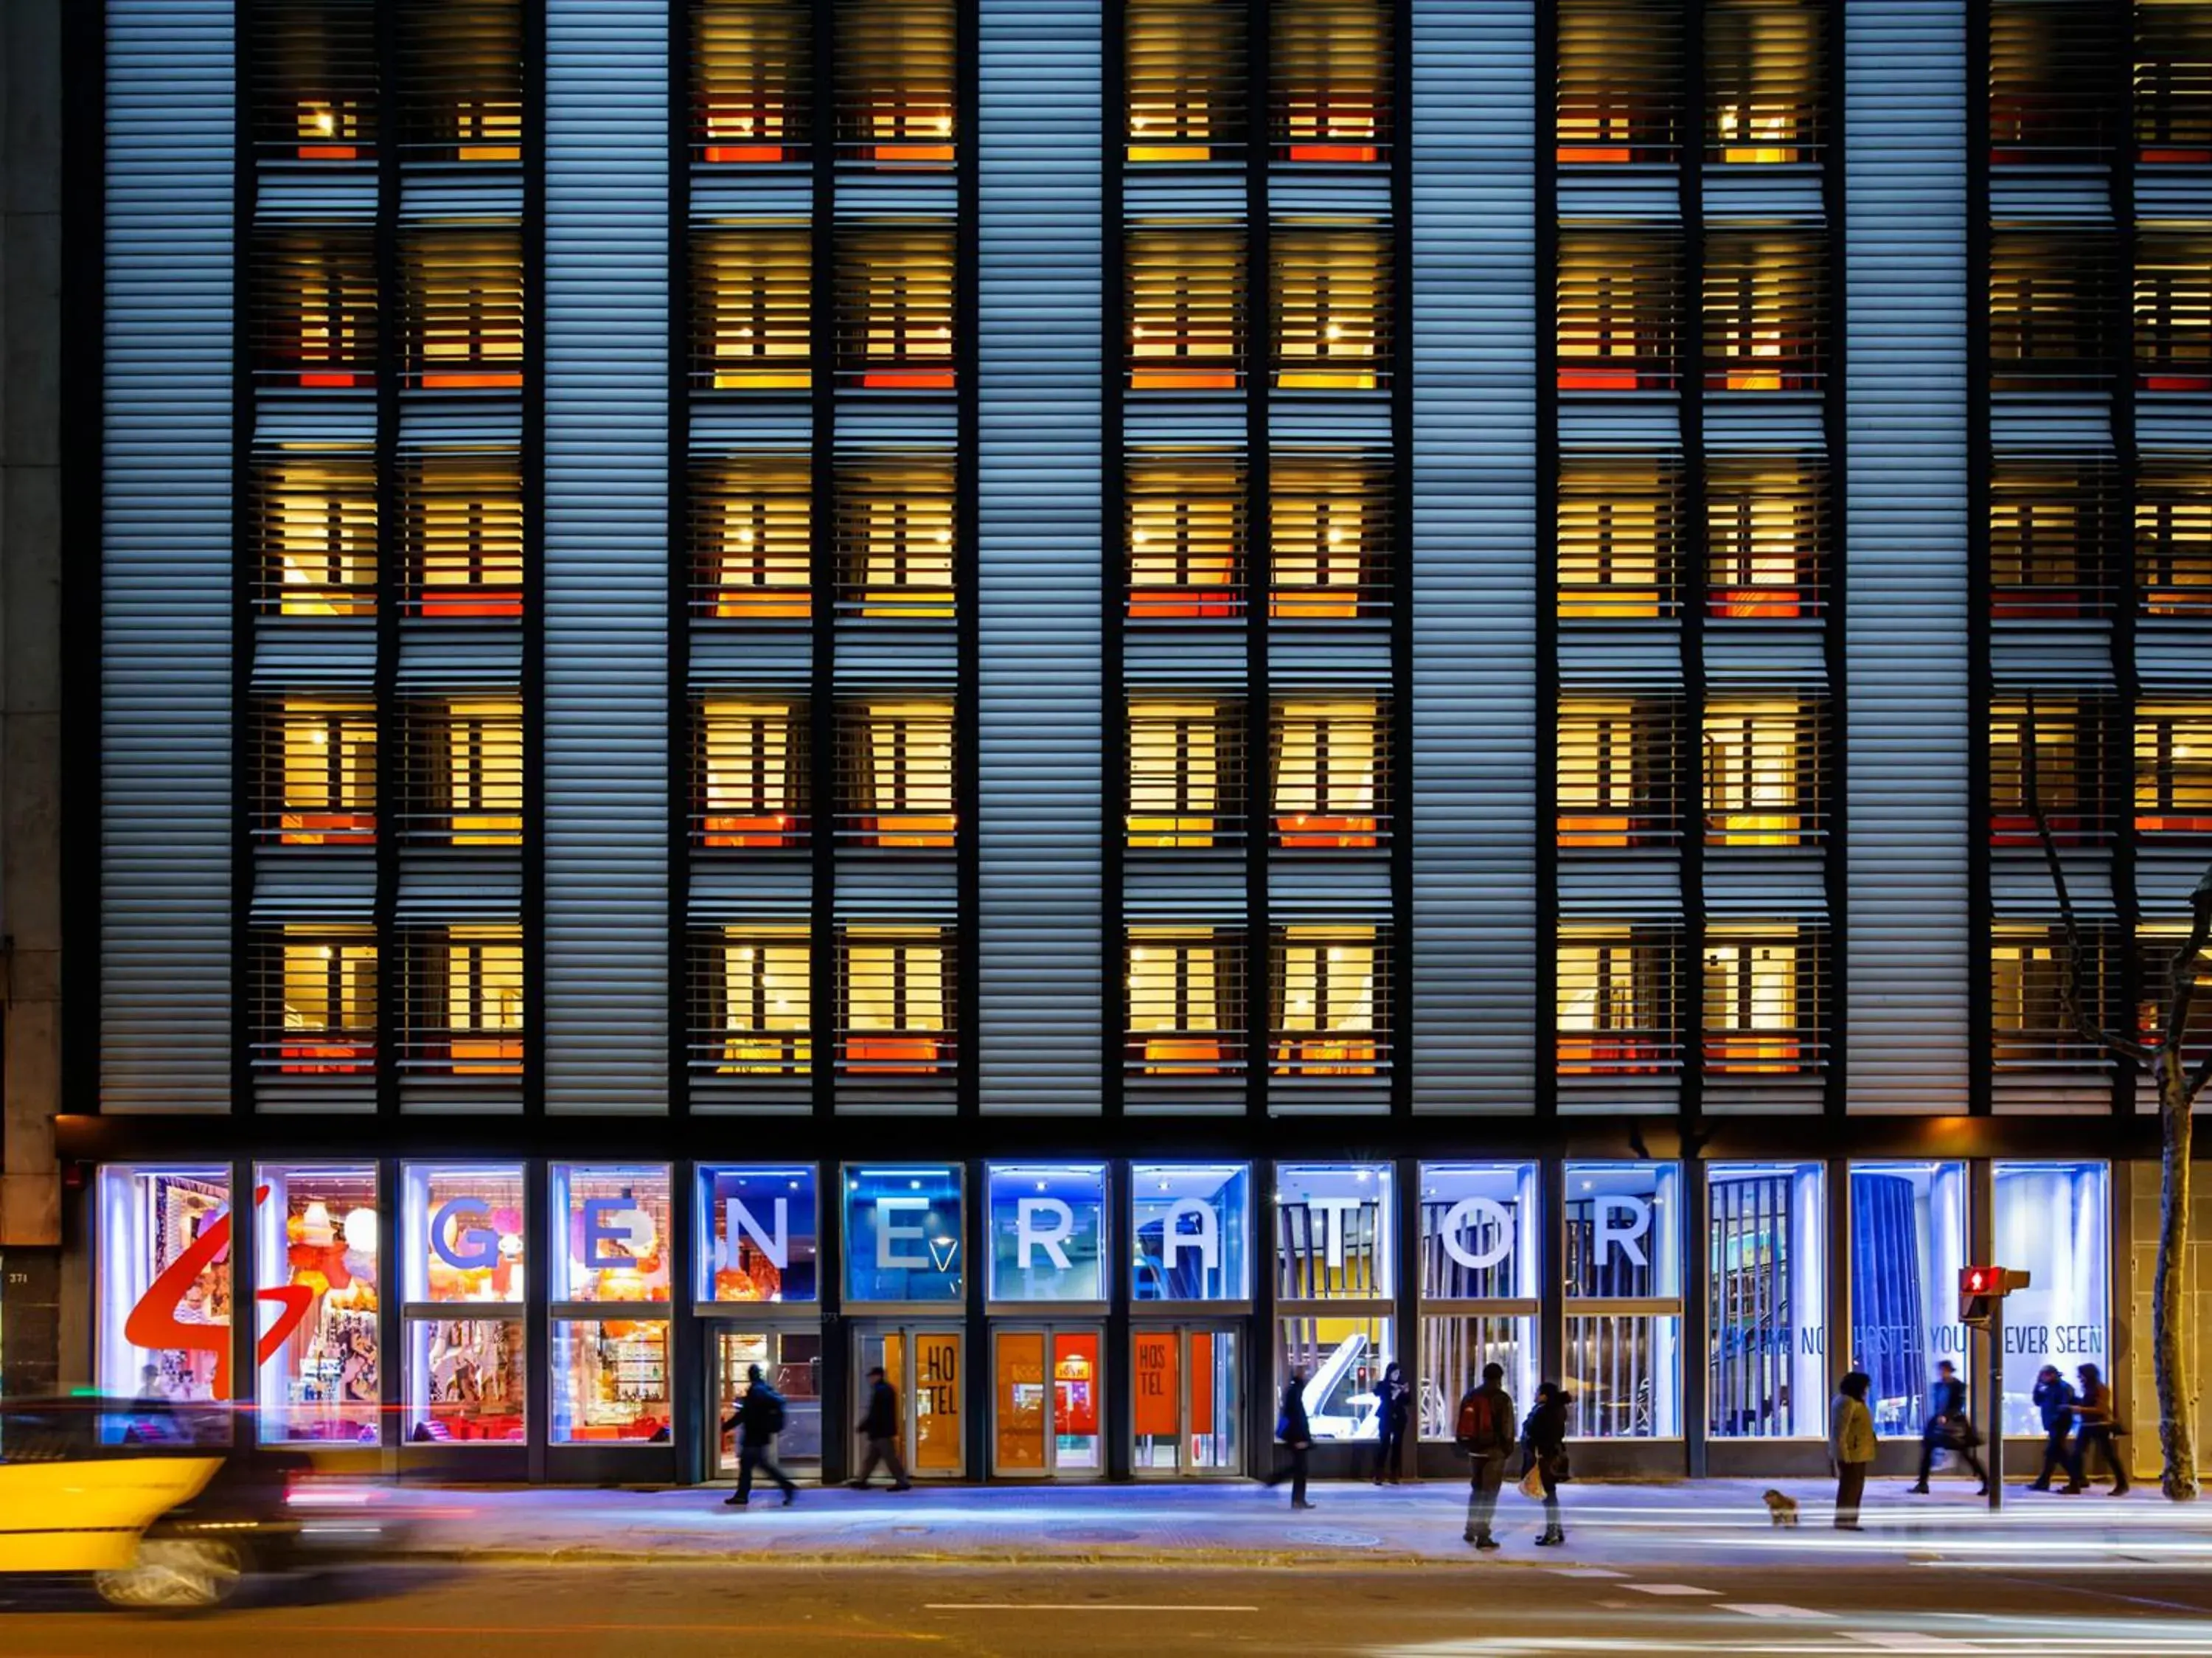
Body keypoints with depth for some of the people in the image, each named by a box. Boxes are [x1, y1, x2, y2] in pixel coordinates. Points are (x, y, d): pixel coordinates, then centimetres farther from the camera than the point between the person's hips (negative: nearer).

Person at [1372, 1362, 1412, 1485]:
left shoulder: (1401, 1386, 10)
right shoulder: (1382, 1385, 2)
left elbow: (1408, 1402, 6)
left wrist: (1407, 1393, -11)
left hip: (1399, 1419, 4)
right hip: (1386, 1419, -4)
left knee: (1397, 1446, 2)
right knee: (1384, 1444, -10)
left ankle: (1393, 1475, 5)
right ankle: (1379, 1475, -12)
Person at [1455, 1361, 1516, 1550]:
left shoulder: (1470, 1396, 8)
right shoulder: (1502, 1399, -11)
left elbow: (1461, 1425, 11)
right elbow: (1507, 1428, -13)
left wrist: (1463, 1446, 18)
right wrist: (1508, 1448, -1)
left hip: (1474, 1451, 6)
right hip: (1494, 1451, -6)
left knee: (1476, 1490, 20)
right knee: (1489, 1494, -2)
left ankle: (1471, 1530, 25)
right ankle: (1483, 1535, -6)